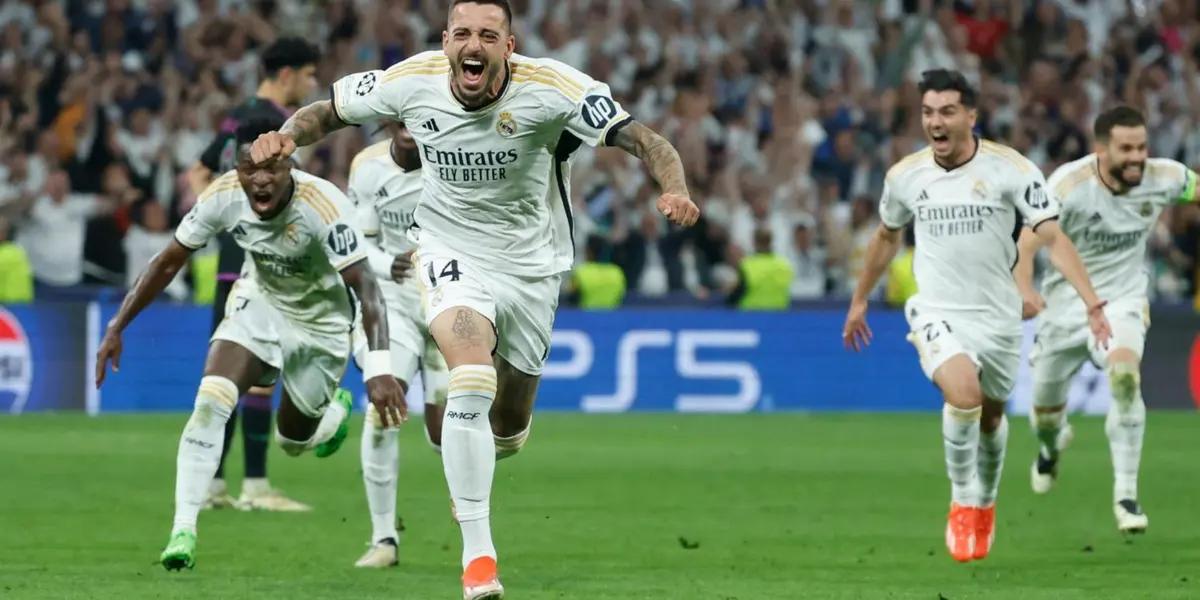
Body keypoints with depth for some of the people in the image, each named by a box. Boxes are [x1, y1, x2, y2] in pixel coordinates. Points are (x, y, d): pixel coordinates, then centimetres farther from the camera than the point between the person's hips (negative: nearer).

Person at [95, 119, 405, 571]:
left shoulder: (322, 204, -36)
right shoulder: (224, 196, -24)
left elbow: (365, 287, -39)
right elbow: (169, 262, -10)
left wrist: (378, 368, -51)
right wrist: (116, 328, -11)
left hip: (319, 320, -2)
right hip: (259, 302, 2)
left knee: (293, 440, 10)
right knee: (210, 401, -21)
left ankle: (334, 413, 48)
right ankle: (183, 530, -17)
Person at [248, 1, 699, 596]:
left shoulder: (550, 88, -22)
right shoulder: (413, 82, -16)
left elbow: (643, 140, -26)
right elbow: (328, 111, 0)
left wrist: (675, 190, -46)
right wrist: (286, 136, -21)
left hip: (532, 265, 1)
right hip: (452, 254, -1)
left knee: (508, 429, 11)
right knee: (472, 380, -28)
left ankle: (468, 473, 52)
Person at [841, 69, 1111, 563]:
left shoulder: (1011, 169, -11)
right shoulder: (905, 176, -2)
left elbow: (1053, 238, -14)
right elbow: (886, 236, 18)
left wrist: (1092, 303, -24)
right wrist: (859, 299, 26)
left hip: (997, 315, 1)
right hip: (937, 315, -1)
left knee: (992, 415, 14)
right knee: (964, 395, -27)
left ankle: (984, 505, 43)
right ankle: (962, 504, -7)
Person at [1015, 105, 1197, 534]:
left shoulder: (1163, 178, -14)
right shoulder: (1069, 185, -25)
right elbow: (1028, 242, -31)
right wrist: (1024, 288, -49)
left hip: (1124, 301, 0)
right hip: (1067, 303, 0)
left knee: (1125, 375, -31)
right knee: (1046, 403, 14)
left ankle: (1126, 495, -25)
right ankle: (1051, 446, 56)